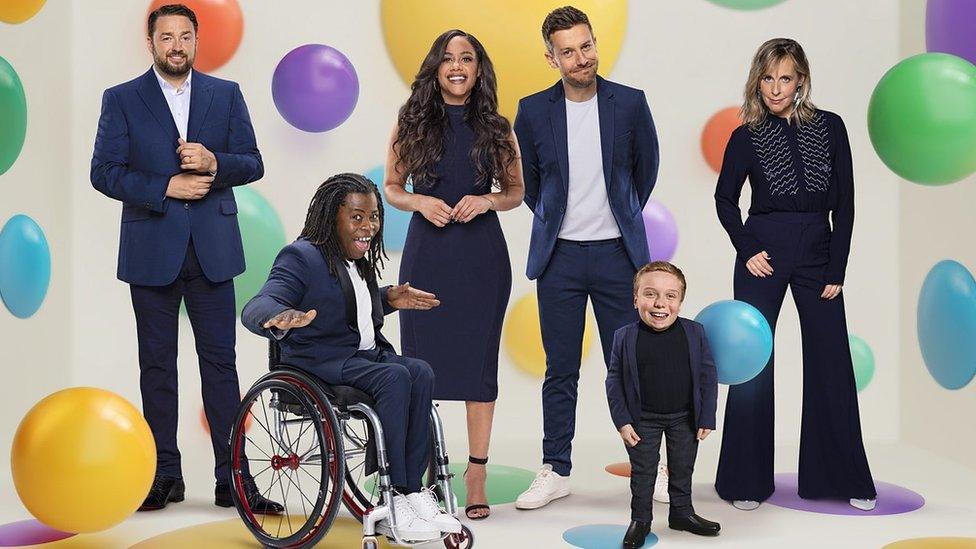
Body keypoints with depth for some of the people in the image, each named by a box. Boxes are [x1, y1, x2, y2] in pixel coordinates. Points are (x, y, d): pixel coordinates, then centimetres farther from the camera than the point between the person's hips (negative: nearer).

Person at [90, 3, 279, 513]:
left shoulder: (226, 95, 8)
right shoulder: (122, 99, 4)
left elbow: (253, 163, 6)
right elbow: (104, 171, -2)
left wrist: (214, 163, -14)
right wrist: (166, 188, -13)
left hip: (211, 249, 1)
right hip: (152, 251, 0)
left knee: (221, 362, 1)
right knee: (157, 366, 7)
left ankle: (233, 479, 5)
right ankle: (165, 475, 17)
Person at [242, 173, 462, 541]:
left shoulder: (359, 260, 17)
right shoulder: (302, 257, -10)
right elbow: (255, 308, -23)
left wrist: (388, 299, 20)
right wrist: (283, 318, -46)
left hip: (366, 355, 8)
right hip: (320, 363, -8)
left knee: (421, 373, -22)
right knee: (395, 377, -31)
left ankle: (409, 492, -23)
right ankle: (394, 500, -26)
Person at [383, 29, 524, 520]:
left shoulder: (496, 129, 5)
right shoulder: (411, 124, 5)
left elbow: (516, 192, 11)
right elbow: (391, 187, 10)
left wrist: (487, 201, -9)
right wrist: (420, 202, -10)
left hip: (481, 253, 0)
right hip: (426, 252, 0)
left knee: (478, 360, 3)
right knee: (419, 360, 2)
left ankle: (476, 475, 10)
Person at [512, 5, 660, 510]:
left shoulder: (630, 103, -1)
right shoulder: (533, 110, 0)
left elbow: (646, 167, 12)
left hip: (617, 253, 0)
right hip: (559, 256, 1)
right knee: (560, 371, 7)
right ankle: (555, 472, 17)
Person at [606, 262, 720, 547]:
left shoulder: (695, 333, -10)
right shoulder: (625, 337, -13)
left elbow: (708, 377, -4)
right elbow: (614, 381, -7)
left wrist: (707, 418, -5)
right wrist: (622, 421, -10)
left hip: (685, 418, 2)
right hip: (643, 419, -1)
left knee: (683, 470, 16)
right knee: (643, 472, 9)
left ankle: (682, 513, 34)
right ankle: (640, 520, 23)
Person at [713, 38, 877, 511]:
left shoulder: (830, 127, 2)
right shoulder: (747, 137, 1)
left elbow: (844, 203, 3)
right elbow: (725, 198, 10)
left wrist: (837, 269, -2)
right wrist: (746, 250, -3)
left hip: (817, 250, 1)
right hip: (764, 251, -1)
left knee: (831, 363, 3)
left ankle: (844, 477, 16)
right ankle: (747, 480, 12)